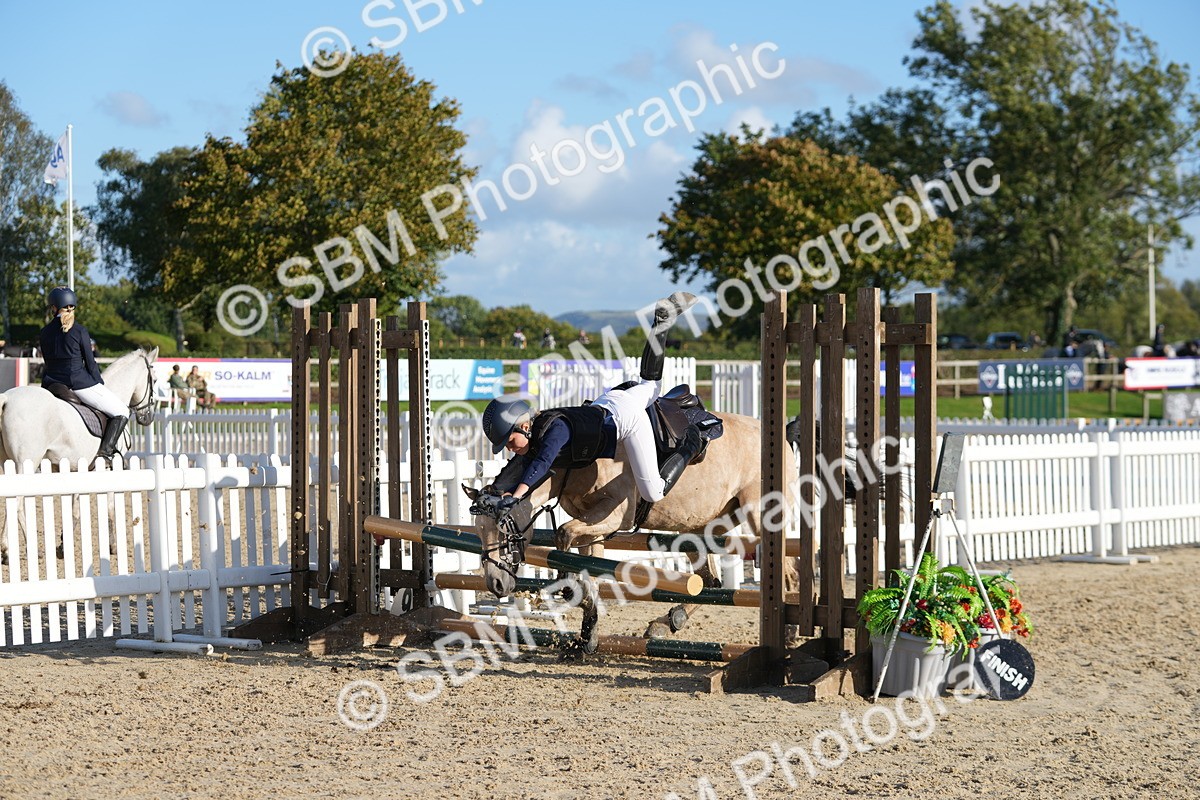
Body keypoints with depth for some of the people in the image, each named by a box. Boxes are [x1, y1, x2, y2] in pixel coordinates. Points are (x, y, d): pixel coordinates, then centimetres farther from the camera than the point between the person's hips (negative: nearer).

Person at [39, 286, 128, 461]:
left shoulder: (45, 333, 5)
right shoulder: (79, 331, -8)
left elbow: (49, 361, 13)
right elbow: (90, 363, -5)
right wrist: (100, 384, 11)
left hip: (52, 385, 5)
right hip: (80, 383, -5)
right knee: (122, 412, 5)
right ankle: (105, 451, -9)